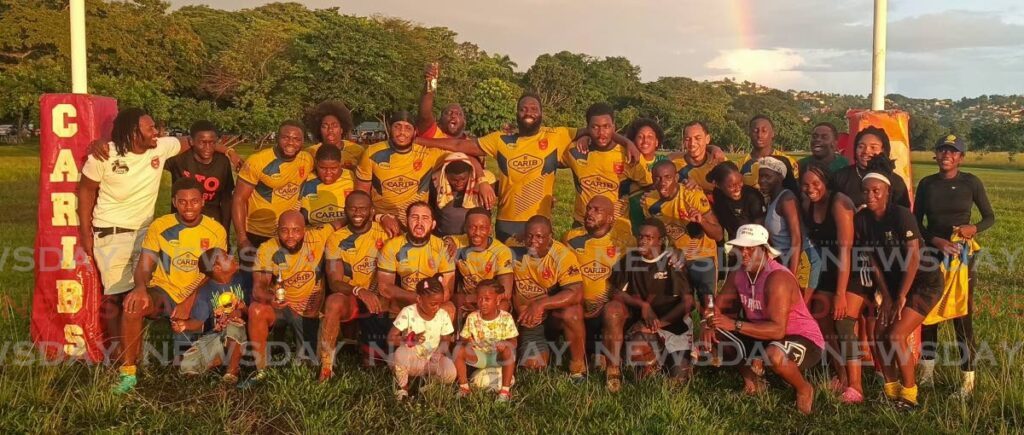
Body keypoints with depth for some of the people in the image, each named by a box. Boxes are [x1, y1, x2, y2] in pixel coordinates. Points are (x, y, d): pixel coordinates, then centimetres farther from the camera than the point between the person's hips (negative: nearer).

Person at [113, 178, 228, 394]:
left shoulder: (216, 231, -2)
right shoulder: (160, 226, -2)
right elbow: (144, 266, -5)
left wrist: (189, 303, -20)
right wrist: (141, 288, -28)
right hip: (164, 292, 0)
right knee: (133, 303, -34)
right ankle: (128, 373, -22)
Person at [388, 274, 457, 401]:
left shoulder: (443, 315, -6)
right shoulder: (408, 312, -15)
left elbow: (446, 340, 4)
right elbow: (391, 338, -15)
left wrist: (440, 352, -20)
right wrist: (409, 340, -35)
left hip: (432, 361, 2)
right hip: (412, 360, -2)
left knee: (450, 372, -29)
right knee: (401, 352, -37)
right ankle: (403, 387, -8)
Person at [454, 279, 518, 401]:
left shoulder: (506, 318, -11)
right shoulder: (472, 318, -5)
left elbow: (513, 342, -12)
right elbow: (463, 338, -1)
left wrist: (505, 344, -35)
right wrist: (465, 342, -26)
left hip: (498, 356, -2)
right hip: (478, 356, 3)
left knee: (508, 351, -36)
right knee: (459, 349, -23)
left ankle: (505, 390, -24)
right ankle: (464, 387, -9)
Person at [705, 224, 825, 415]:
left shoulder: (778, 278, -28)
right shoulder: (738, 275, -5)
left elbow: (778, 330, -35)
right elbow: (718, 304, 6)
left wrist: (735, 325, -38)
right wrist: (711, 322, -17)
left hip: (804, 340, -7)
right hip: (763, 336, 7)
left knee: (775, 354, -41)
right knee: (713, 337, -3)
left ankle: (804, 389, -6)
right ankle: (751, 378, 18)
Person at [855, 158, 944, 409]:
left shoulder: (901, 215, -23)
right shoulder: (861, 220, -6)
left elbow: (913, 258, -23)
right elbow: (873, 259, 0)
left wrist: (900, 297, -19)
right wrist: (886, 296, -2)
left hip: (925, 283, -6)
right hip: (895, 282, 6)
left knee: (896, 335, -13)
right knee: (880, 334, 0)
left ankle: (909, 394, 4)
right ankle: (891, 390, 16)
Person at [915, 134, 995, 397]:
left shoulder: (971, 182, -2)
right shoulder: (926, 184, 3)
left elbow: (990, 217, 5)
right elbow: (916, 223, 2)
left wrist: (974, 229, -16)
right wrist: (936, 240, -14)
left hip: (961, 256, -2)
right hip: (931, 254, 2)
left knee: (962, 317, -3)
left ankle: (968, 379, 7)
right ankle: (927, 372, 20)